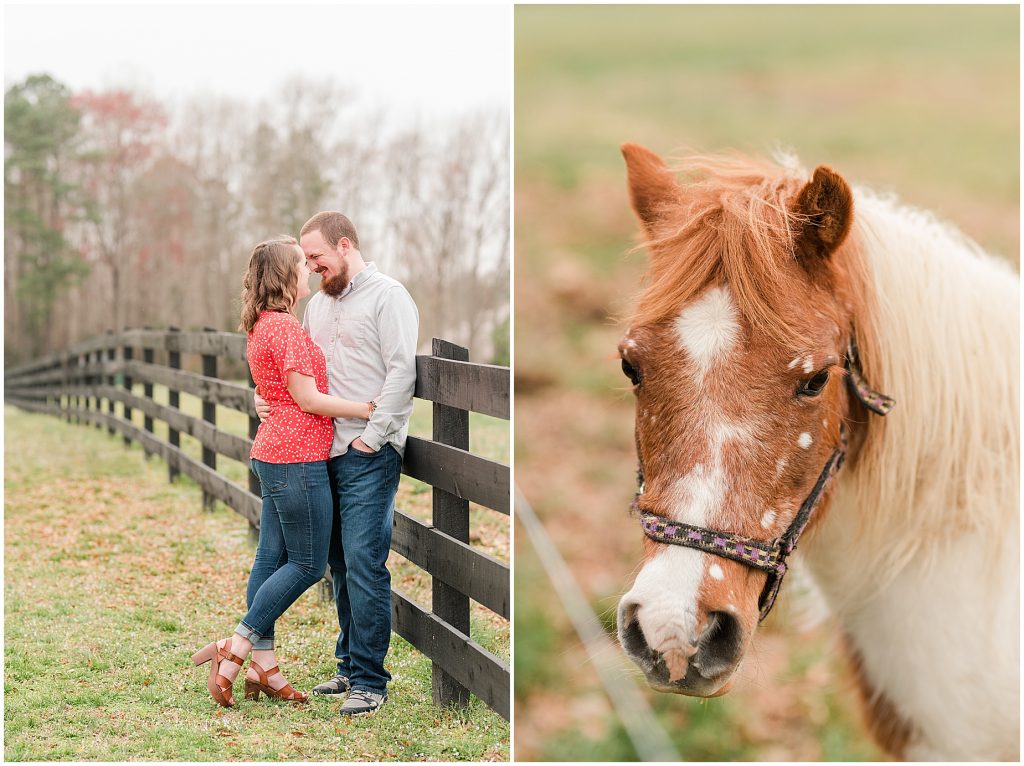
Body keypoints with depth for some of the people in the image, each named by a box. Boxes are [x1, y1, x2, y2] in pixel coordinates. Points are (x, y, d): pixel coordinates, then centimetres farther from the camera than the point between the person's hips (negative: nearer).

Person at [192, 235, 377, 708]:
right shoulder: (283, 326, -16)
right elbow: (307, 398, -17)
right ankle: (233, 651, -1)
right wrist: (366, 409, -11)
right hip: (297, 458, -10)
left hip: (274, 455, 10)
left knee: (272, 559, 10)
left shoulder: (263, 326, 16)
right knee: (307, 564, -2)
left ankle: (263, 668, 14)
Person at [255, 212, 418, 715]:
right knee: (341, 564, 11)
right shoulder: (319, 303, 19)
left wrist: (371, 437, -14)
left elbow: (402, 372, -12)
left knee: (364, 564, -10)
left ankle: (370, 680, -4)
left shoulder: (387, 296, -5)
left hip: (369, 454, -7)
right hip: (327, 452, 8)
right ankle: (350, 665, 21)